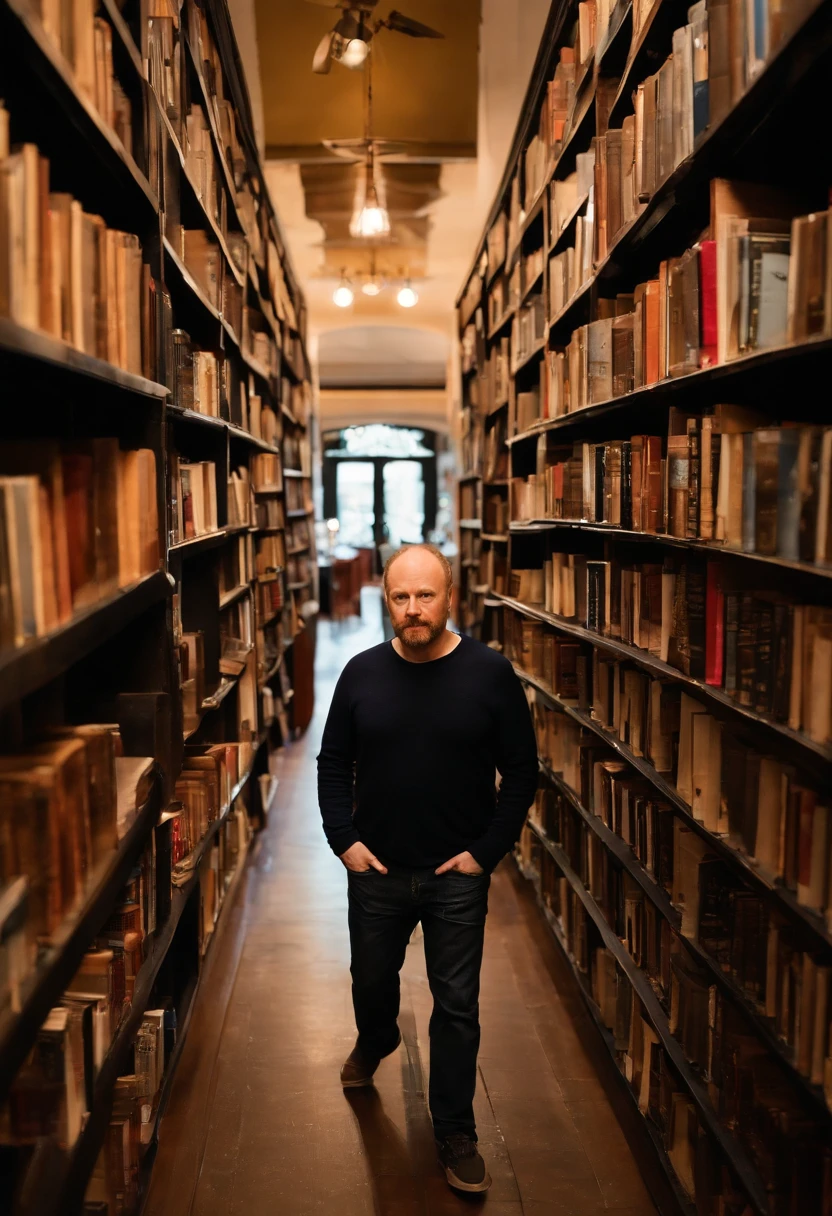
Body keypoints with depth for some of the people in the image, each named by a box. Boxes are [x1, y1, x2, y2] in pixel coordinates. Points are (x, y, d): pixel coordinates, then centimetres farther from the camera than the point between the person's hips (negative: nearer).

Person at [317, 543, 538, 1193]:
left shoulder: (491, 674, -12)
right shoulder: (362, 673, -5)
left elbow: (521, 772, -7)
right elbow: (333, 763, 5)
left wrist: (486, 852, -11)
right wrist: (343, 839, -5)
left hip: (458, 875, -3)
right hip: (376, 871, 3)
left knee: (457, 1006, 6)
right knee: (371, 979, 24)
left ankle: (456, 1135, 24)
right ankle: (375, 1042, 57)